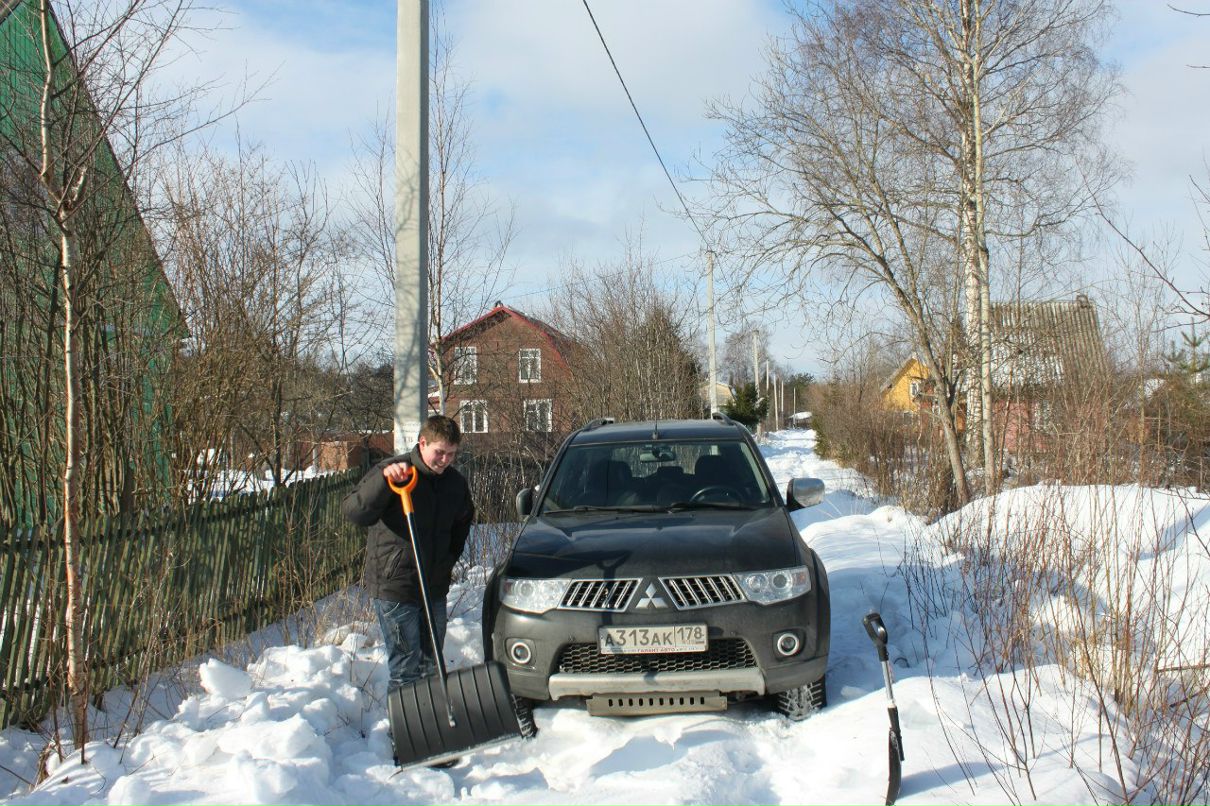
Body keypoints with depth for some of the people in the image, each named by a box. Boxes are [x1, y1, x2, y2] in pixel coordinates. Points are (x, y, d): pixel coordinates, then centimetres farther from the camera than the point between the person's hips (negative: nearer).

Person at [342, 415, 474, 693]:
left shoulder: (455, 482, 7)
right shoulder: (390, 470, -9)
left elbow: (463, 521, 27)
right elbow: (353, 511, -20)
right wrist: (384, 479, -33)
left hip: (435, 588, 6)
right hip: (393, 588, -6)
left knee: (431, 665, 13)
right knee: (406, 669, -5)